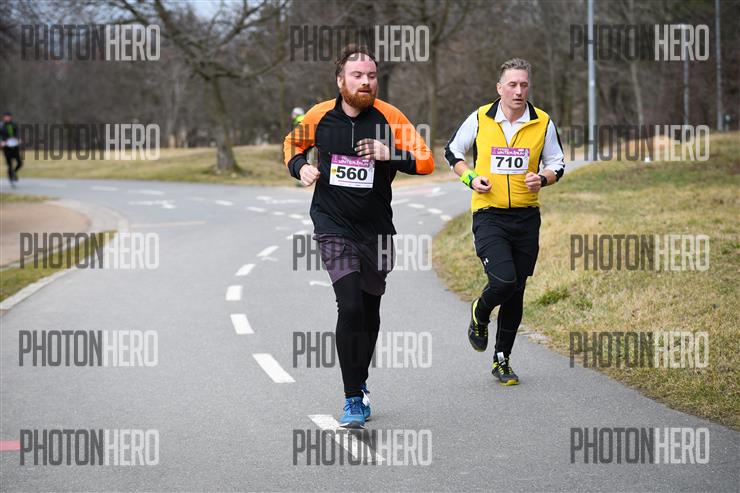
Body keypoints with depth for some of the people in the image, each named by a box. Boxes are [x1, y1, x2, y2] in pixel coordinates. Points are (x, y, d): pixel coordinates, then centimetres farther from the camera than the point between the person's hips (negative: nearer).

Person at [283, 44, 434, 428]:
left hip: (376, 230, 2)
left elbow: (426, 161, -5)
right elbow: (293, 142, 20)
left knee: (369, 311, 13)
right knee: (350, 306, -17)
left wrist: (391, 154, -21)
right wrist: (299, 167, 0)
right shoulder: (320, 116, -2)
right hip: (333, 227, -2)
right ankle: (353, 400, -11)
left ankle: (359, 383, 36)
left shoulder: (389, 117, -5)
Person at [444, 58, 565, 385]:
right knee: (504, 281, -20)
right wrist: (471, 178, -6)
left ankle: (502, 360, 22)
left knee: (516, 293, 7)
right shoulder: (480, 119, -3)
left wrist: (542, 178, -10)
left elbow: (556, 163, 12)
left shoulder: (543, 123, 1)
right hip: (488, 214, -3)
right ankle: (480, 315, 15)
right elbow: (452, 151, 11)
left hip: (526, 216, 3)